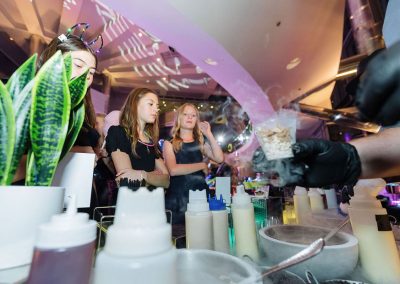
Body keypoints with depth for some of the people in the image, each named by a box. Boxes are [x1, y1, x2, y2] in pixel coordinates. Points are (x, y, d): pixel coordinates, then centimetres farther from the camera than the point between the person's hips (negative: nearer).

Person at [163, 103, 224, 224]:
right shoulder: (169, 144, 1)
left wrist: (209, 134, -4)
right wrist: (202, 165, -9)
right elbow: (173, 170, -16)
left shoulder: (201, 144, 11)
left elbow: (220, 159, -6)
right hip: (177, 197, -2)